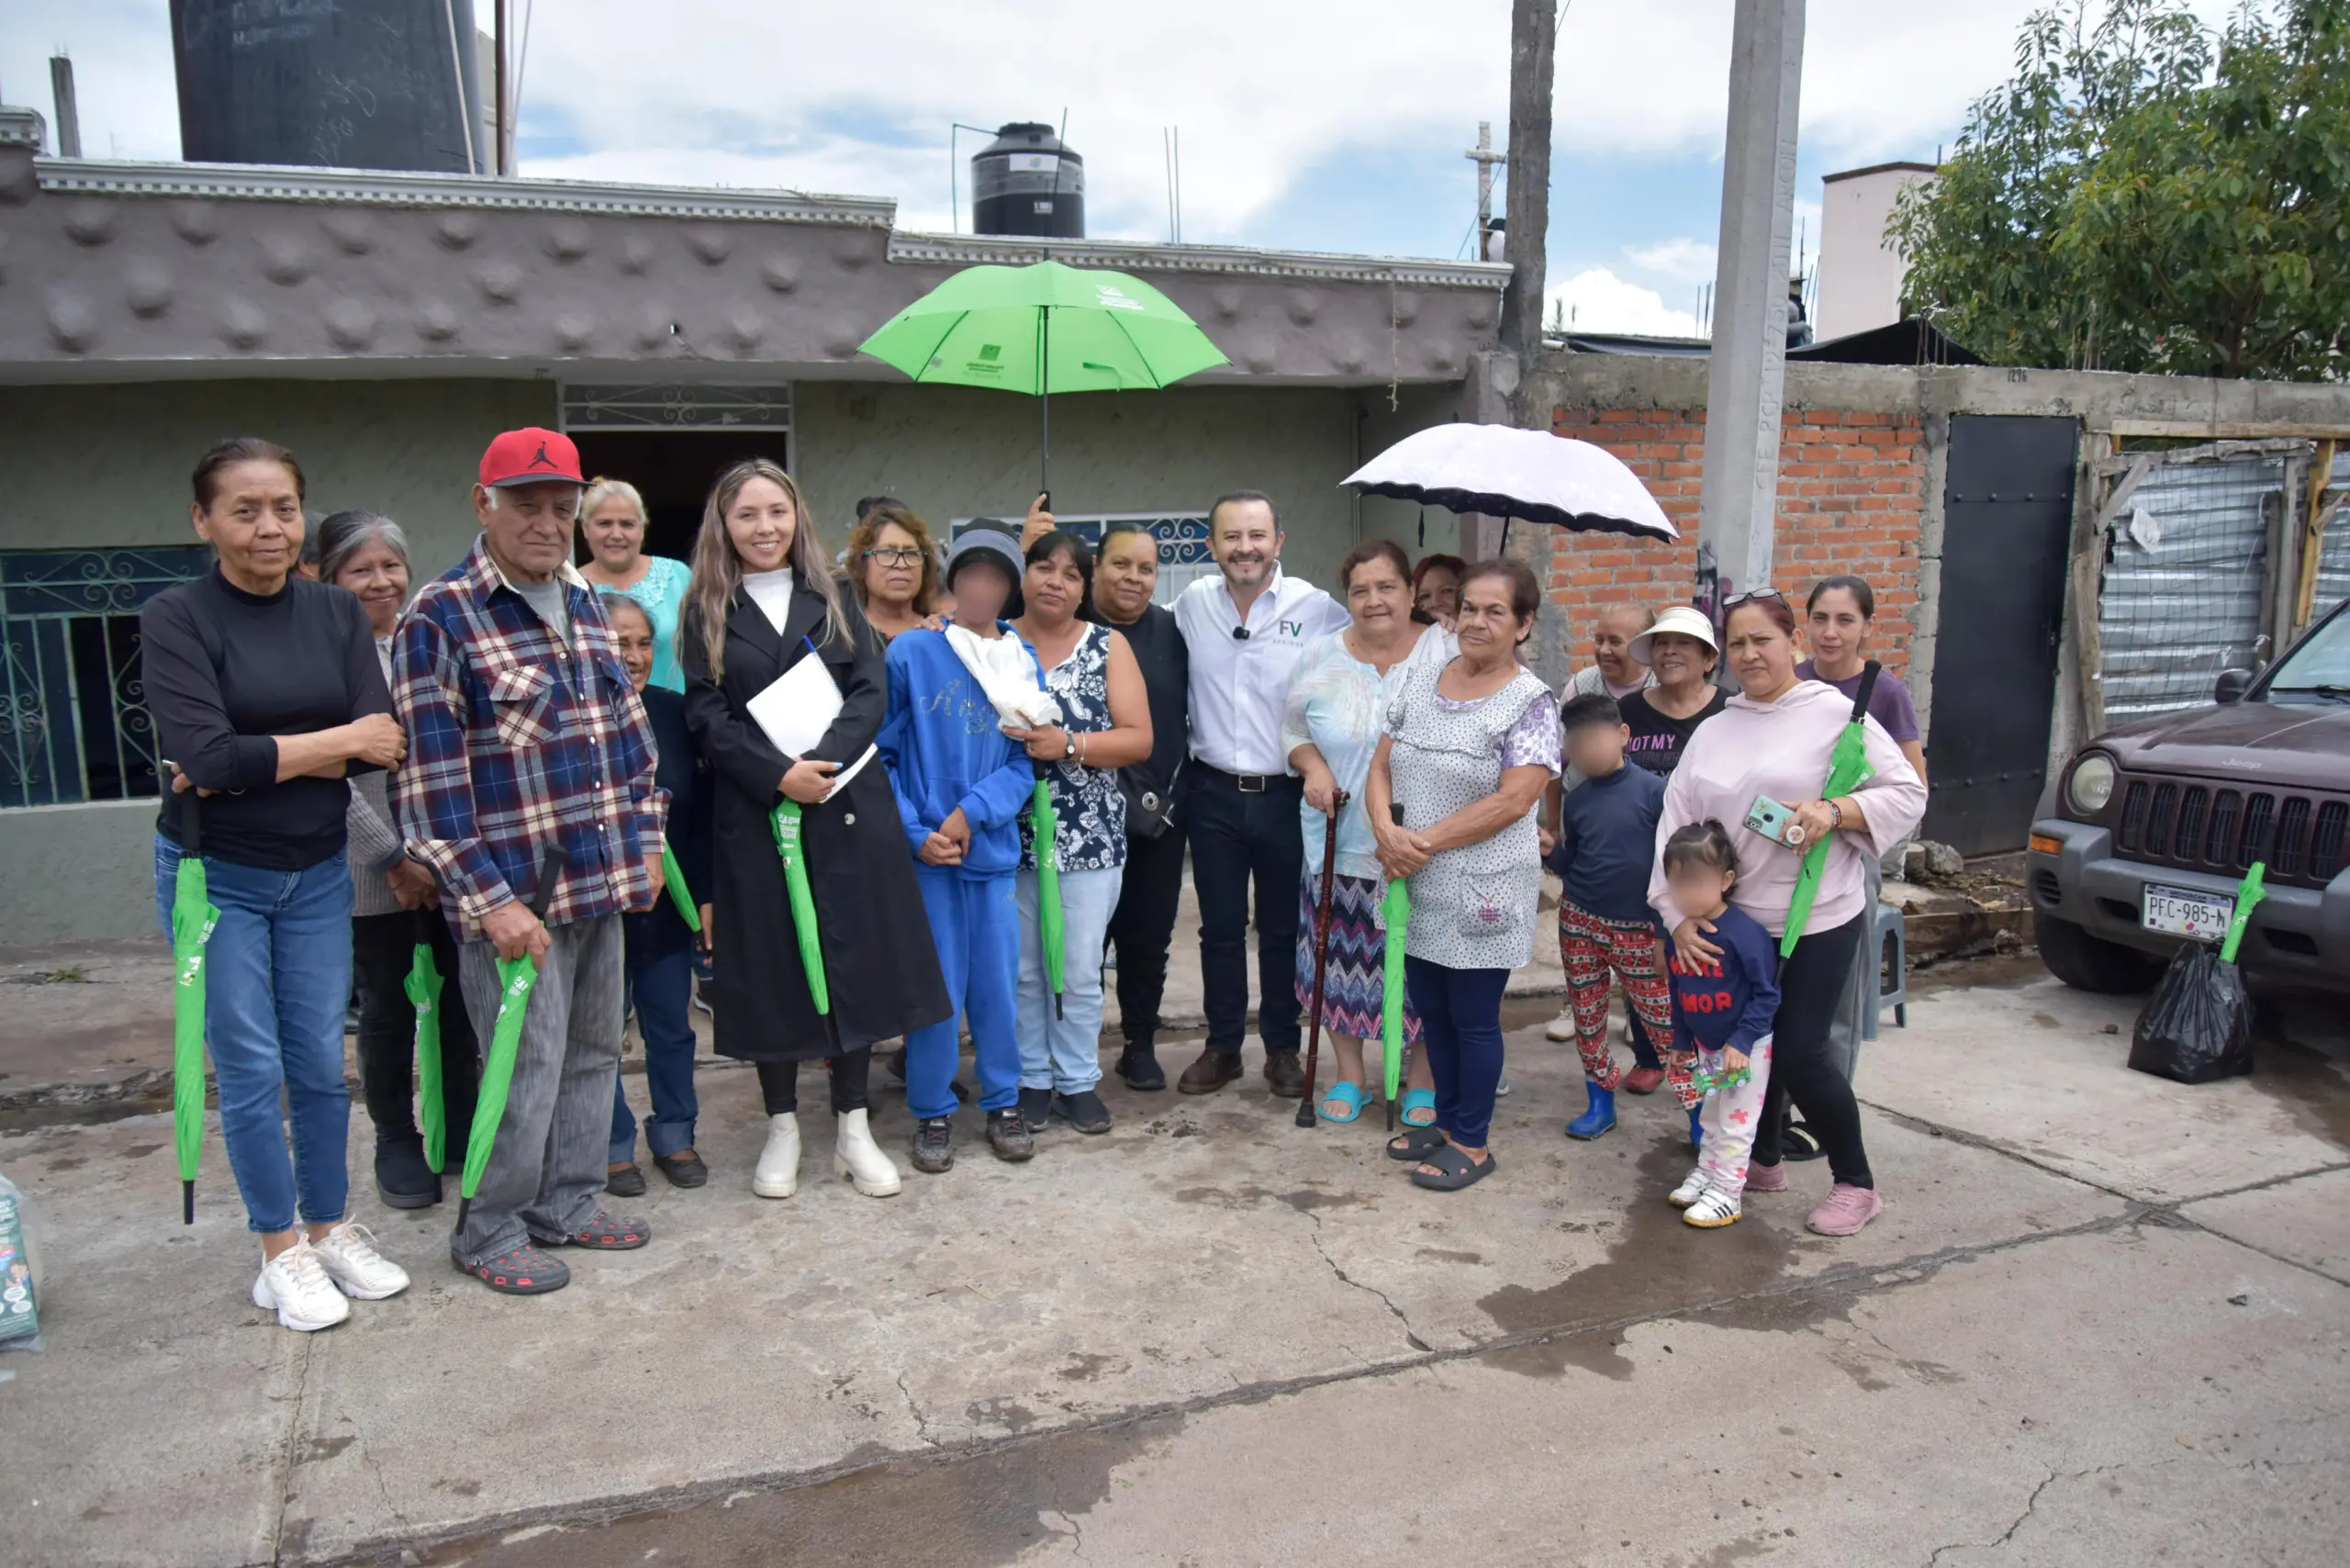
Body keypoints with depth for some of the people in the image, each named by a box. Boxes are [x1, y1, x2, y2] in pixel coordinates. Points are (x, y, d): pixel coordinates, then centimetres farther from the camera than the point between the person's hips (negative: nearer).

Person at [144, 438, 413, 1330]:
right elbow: (207, 757, -23)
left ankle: (330, 1230, 27)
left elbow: (384, 746, -10)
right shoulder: (175, 620, -11)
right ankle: (281, 1253, 19)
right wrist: (339, 741, -15)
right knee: (250, 1070, 4)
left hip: (317, 872, 3)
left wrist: (255, 758, -20)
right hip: (214, 876, -3)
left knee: (322, 1063, 10)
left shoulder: (337, 613, 0)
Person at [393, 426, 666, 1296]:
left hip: (601, 877, 7)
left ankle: (568, 1202, 32)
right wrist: (488, 898, -18)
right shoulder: (439, 618, -11)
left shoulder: (584, 602, 11)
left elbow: (628, 726, 18)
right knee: (528, 1066, 0)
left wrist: (644, 839, 12)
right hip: (515, 888, -7)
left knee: (593, 1049, 15)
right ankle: (491, 1231, 19)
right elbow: (428, 772, -15)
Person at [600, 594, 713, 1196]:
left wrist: (705, 895, 2)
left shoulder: (672, 712, -1)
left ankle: (675, 1136, 30)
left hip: (667, 906, 4)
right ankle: (613, 1147, 27)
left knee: (671, 1027, 13)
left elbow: (700, 813, 2)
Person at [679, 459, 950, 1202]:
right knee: (769, 965, 3)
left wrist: (822, 763, -16)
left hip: (847, 804, 1)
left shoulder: (833, 599, 9)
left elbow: (872, 691, 0)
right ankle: (783, 1131, 18)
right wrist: (778, 776, -17)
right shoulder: (707, 612, 5)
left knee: (856, 957, 3)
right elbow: (707, 717, -3)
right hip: (754, 812, -1)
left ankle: (852, 1129, 16)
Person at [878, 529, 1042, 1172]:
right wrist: (914, 833, -9)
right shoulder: (911, 651, -2)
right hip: (925, 851, -2)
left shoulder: (1024, 664, 5)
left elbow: (1025, 761, 1)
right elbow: (881, 751, -1)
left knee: (997, 983, 9)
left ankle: (1004, 1102, 26)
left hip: (993, 848, 2)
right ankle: (932, 1112, 20)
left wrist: (971, 813, -14)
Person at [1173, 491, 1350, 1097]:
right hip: (1214, 795, 2)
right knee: (1220, 928, 12)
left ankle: (1283, 1048, 27)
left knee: (1283, 930, 11)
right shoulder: (1192, 604, 1)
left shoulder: (1318, 609, -9)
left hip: (1287, 794, -2)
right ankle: (1222, 1046, 27)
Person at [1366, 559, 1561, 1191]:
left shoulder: (1530, 703, -13)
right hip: (1418, 885, 6)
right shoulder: (1422, 681, 5)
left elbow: (1511, 803, -20)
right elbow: (1382, 765, 5)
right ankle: (1447, 1120, 36)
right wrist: (1387, 831, -14)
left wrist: (1424, 841, -18)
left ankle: (1472, 1144, 22)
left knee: (1473, 1018, 7)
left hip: (1482, 891, -6)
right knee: (1430, 1009, 17)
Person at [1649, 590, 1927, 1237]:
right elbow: (1676, 825, 4)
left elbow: (1908, 795, -5)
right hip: (1735, 920, 5)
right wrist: (1678, 914, -5)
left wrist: (1835, 810, -22)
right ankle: (1763, 1160, 36)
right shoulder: (1712, 731, 7)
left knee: (1800, 1054, -5)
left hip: (1819, 920, -5)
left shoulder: (1835, 714, -6)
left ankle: (1856, 1184, 16)